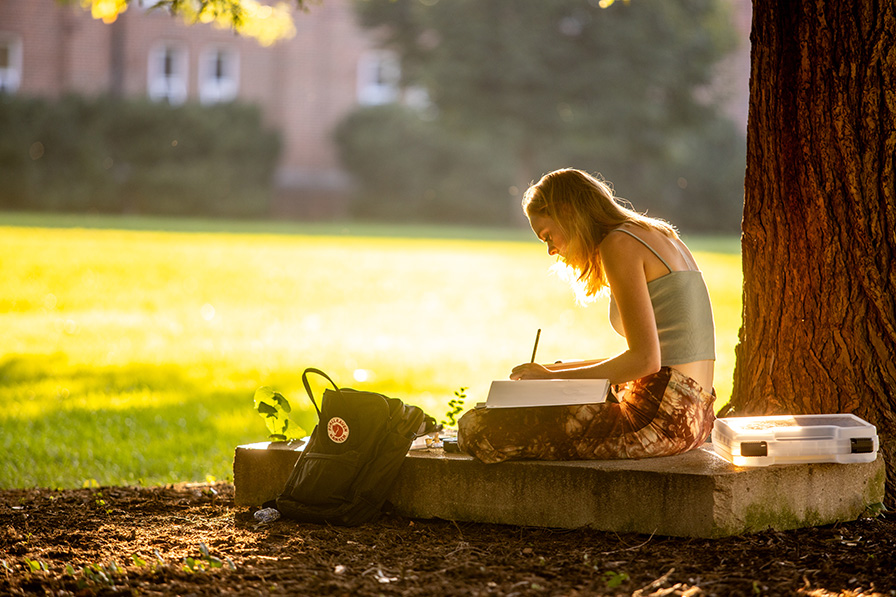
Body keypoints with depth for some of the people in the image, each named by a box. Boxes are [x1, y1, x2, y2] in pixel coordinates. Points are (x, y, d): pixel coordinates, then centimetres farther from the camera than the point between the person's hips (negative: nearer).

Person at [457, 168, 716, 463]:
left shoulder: (619, 244, -8)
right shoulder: (660, 239, 21)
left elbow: (645, 359, -16)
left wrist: (554, 377, -7)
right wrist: (560, 368, 21)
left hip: (660, 417, -10)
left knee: (476, 427, -14)